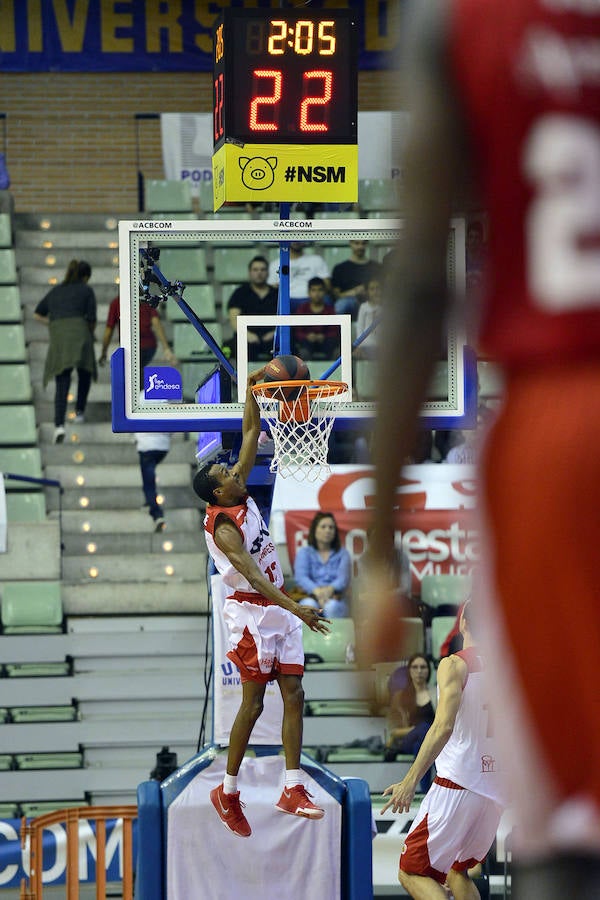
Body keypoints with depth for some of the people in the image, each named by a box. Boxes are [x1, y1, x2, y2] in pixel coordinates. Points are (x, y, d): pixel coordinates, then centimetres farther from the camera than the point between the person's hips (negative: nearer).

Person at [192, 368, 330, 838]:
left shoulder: (242, 497, 6)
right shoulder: (223, 525, -18)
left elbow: (251, 435, 11)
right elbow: (251, 574, -29)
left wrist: (252, 390, 1)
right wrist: (295, 607, -38)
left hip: (280, 609, 8)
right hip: (252, 611, -8)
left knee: (294, 696, 0)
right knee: (253, 703, -4)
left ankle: (293, 789, -1)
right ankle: (228, 792, 6)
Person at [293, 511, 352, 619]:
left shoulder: (342, 553, 14)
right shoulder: (304, 552, 14)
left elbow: (344, 578, -2)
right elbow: (300, 577, -4)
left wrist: (330, 589, -26)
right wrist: (317, 591, -26)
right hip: (310, 597, 0)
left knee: (332, 606, -35)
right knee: (310, 605, -35)